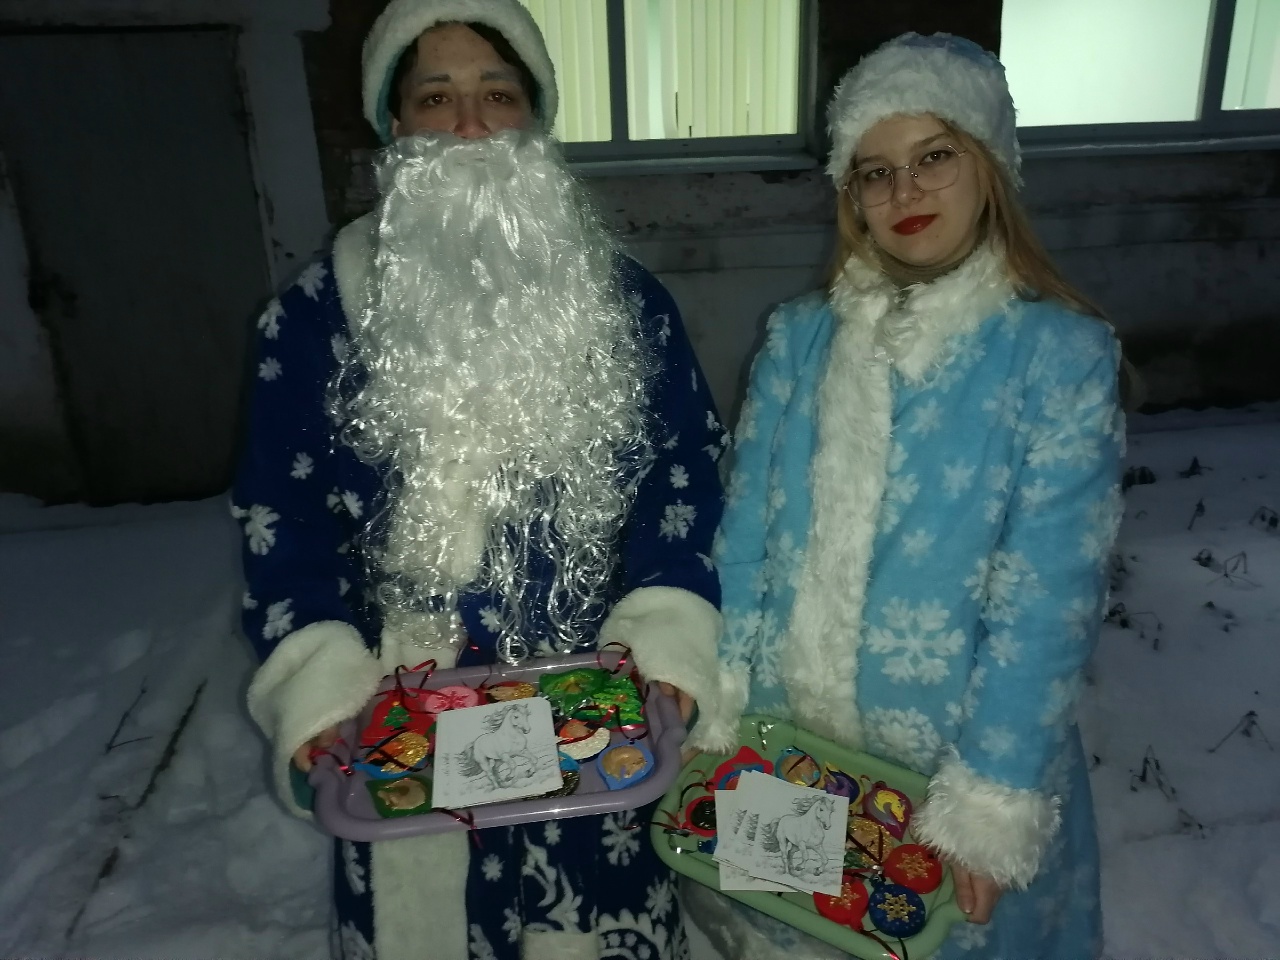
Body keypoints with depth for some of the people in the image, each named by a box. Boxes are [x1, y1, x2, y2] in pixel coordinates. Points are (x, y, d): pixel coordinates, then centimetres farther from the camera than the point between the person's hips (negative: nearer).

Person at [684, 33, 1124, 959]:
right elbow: (743, 535, -2)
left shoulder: (1062, 352, -12)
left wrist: (990, 796, -16)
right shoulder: (800, 335, -3)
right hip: (784, 749, 3)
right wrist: (716, 714, -5)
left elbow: (1047, 598, -15)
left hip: (950, 761, -2)